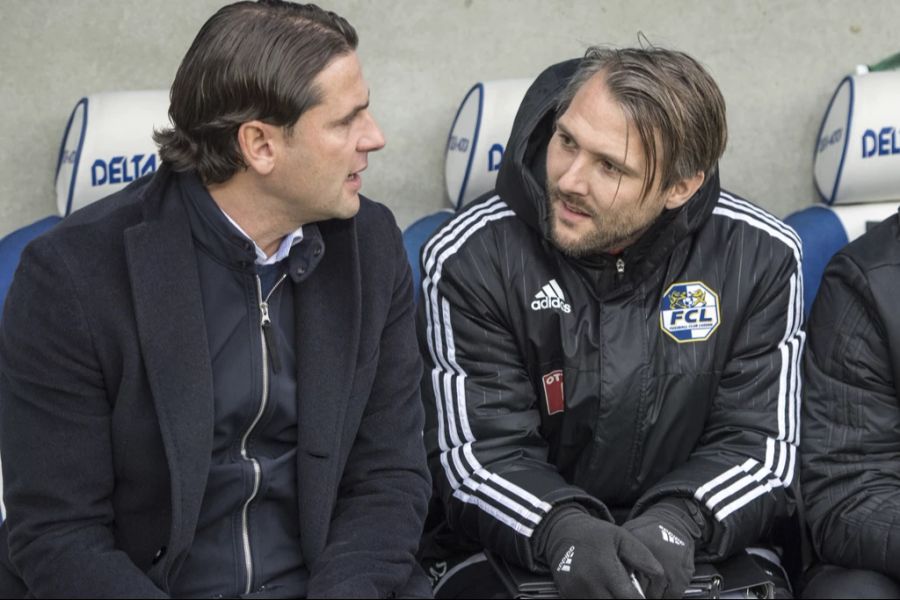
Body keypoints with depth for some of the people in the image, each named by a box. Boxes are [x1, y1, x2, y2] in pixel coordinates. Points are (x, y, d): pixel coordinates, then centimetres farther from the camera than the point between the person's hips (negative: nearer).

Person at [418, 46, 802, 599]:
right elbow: (479, 454, -8)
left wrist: (675, 524, -21)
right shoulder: (469, 259, -8)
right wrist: (565, 531, -26)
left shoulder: (760, 257, -3)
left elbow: (760, 445, -2)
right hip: (511, 550, -1)